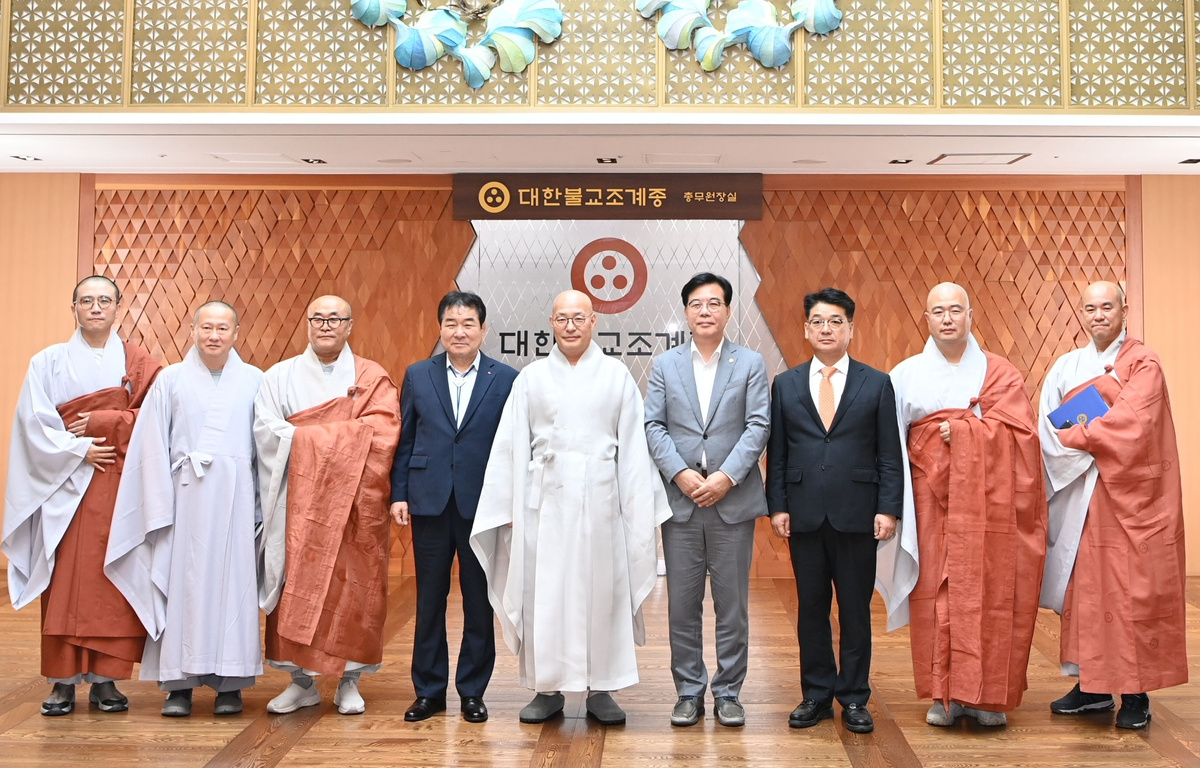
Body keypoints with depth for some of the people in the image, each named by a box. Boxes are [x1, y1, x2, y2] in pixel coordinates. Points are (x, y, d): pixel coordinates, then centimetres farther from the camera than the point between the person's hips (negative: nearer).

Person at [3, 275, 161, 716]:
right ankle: (63, 680, 6)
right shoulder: (49, 361, 9)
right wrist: (78, 450, -11)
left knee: (111, 578, 0)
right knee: (65, 579, -1)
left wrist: (100, 421, -9)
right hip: (66, 483, 0)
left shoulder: (136, 362, 8)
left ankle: (105, 678, 7)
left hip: (120, 484, 0)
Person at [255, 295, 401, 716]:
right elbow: (266, 430, -4)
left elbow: (381, 432, -8)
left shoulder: (372, 377, 7)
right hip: (299, 500, 1)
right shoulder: (280, 376, 10)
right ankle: (302, 679, 12)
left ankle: (349, 681, 12)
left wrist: (305, 436, -11)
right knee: (298, 583, 0)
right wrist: (343, 436, -13)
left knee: (354, 584, 1)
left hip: (355, 501, -1)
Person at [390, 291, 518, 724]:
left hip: (482, 505, -1)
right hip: (430, 503, 2)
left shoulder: (505, 379, 1)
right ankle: (429, 691, 22)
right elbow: (404, 441, 7)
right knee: (429, 600, 9)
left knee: (479, 602, 7)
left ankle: (473, 691, 21)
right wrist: (399, 494, 0)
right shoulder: (417, 376, 7)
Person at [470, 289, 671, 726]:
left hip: (600, 499, 0)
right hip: (546, 500, 1)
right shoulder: (531, 378, 6)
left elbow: (632, 446, 3)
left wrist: (638, 508, -1)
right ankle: (548, 689, 16)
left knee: (601, 590, 4)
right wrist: (511, 506, 1)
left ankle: (601, 689, 17)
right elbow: (512, 446, 6)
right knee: (544, 593, 3)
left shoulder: (617, 377, 5)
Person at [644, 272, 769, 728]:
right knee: (682, 605, 6)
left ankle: (728, 693, 19)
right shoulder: (665, 365, 9)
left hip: (733, 501, -1)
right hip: (680, 502, 1)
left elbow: (758, 426, -3)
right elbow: (653, 426, 1)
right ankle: (688, 692, 19)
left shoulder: (751, 364, 5)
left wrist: (726, 477, -14)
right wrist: (680, 474, -12)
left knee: (732, 605, 6)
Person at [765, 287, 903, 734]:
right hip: (804, 515, 2)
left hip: (857, 514, -1)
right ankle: (816, 696, 21)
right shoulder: (785, 385, 9)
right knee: (811, 608, 9)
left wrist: (888, 509, -6)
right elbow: (776, 453, 7)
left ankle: (854, 699, 19)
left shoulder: (877, 384, 4)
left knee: (855, 609, 6)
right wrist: (777, 506, 0)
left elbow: (890, 454, 2)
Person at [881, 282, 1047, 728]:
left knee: (989, 594, 0)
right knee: (935, 595, -1)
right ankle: (944, 694, 9)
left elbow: (1016, 431, -5)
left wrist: (957, 431, -8)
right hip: (931, 502, 0)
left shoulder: (1000, 373, 8)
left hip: (986, 502, 0)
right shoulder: (906, 374, 9)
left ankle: (988, 695, 10)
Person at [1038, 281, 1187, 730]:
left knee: (1133, 590, -1)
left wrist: (1077, 437, -8)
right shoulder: (1067, 367, 9)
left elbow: (1129, 422, -15)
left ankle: (1136, 694, 8)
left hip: (1131, 495, -4)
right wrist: (1094, 445, -11)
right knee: (1086, 589, 6)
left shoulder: (1143, 364, -3)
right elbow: (1047, 427, 2)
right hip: (1082, 495, 4)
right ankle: (1093, 687, 16)